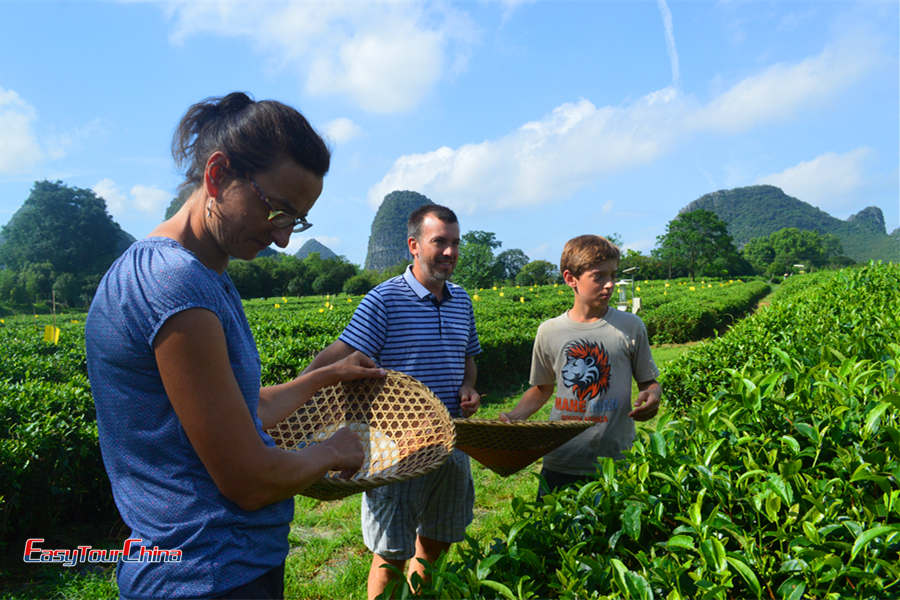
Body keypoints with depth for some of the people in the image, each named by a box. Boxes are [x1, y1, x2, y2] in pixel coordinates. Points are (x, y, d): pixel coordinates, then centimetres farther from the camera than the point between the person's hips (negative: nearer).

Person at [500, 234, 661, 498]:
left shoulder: (630, 327, -1)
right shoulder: (549, 331, 1)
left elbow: (649, 382, 9)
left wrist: (652, 397, -14)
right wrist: (515, 416, -3)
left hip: (616, 463, -1)